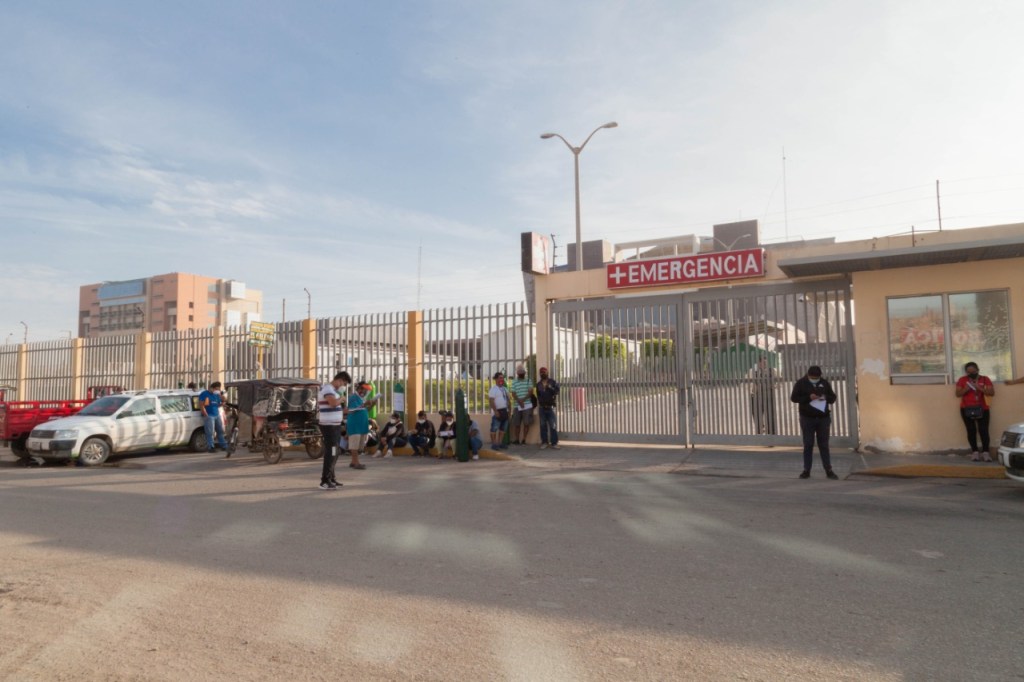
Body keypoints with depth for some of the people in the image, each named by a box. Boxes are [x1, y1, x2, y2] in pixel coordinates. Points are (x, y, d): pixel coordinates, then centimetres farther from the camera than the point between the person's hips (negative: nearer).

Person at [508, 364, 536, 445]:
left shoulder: (528, 381, 6)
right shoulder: (514, 382, 6)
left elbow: (530, 392, -4)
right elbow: (513, 394, -2)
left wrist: (523, 399, -17)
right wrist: (519, 402, -16)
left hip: (527, 405, -1)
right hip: (517, 406, 1)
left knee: (526, 423, -3)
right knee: (516, 424, 3)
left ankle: (524, 440, 5)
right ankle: (516, 439, 11)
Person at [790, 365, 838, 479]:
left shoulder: (825, 382, 5)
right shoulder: (801, 383, -3)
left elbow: (833, 397, 10)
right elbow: (794, 397, -7)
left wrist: (825, 397, -13)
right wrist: (808, 397, -20)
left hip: (823, 418, 2)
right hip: (807, 419, -2)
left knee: (824, 445, 6)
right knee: (808, 445, 3)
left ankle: (829, 470, 11)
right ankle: (806, 470, 9)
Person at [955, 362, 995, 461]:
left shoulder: (985, 379, 3)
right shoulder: (962, 380, 4)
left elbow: (992, 392, -5)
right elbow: (958, 394, 2)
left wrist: (979, 388, -19)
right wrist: (966, 389, -16)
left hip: (982, 409, 0)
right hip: (966, 409, 0)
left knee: (984, 430, -8)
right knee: (971, 430, -3)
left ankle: (985, 452, -5)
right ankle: (975, 452, -1)